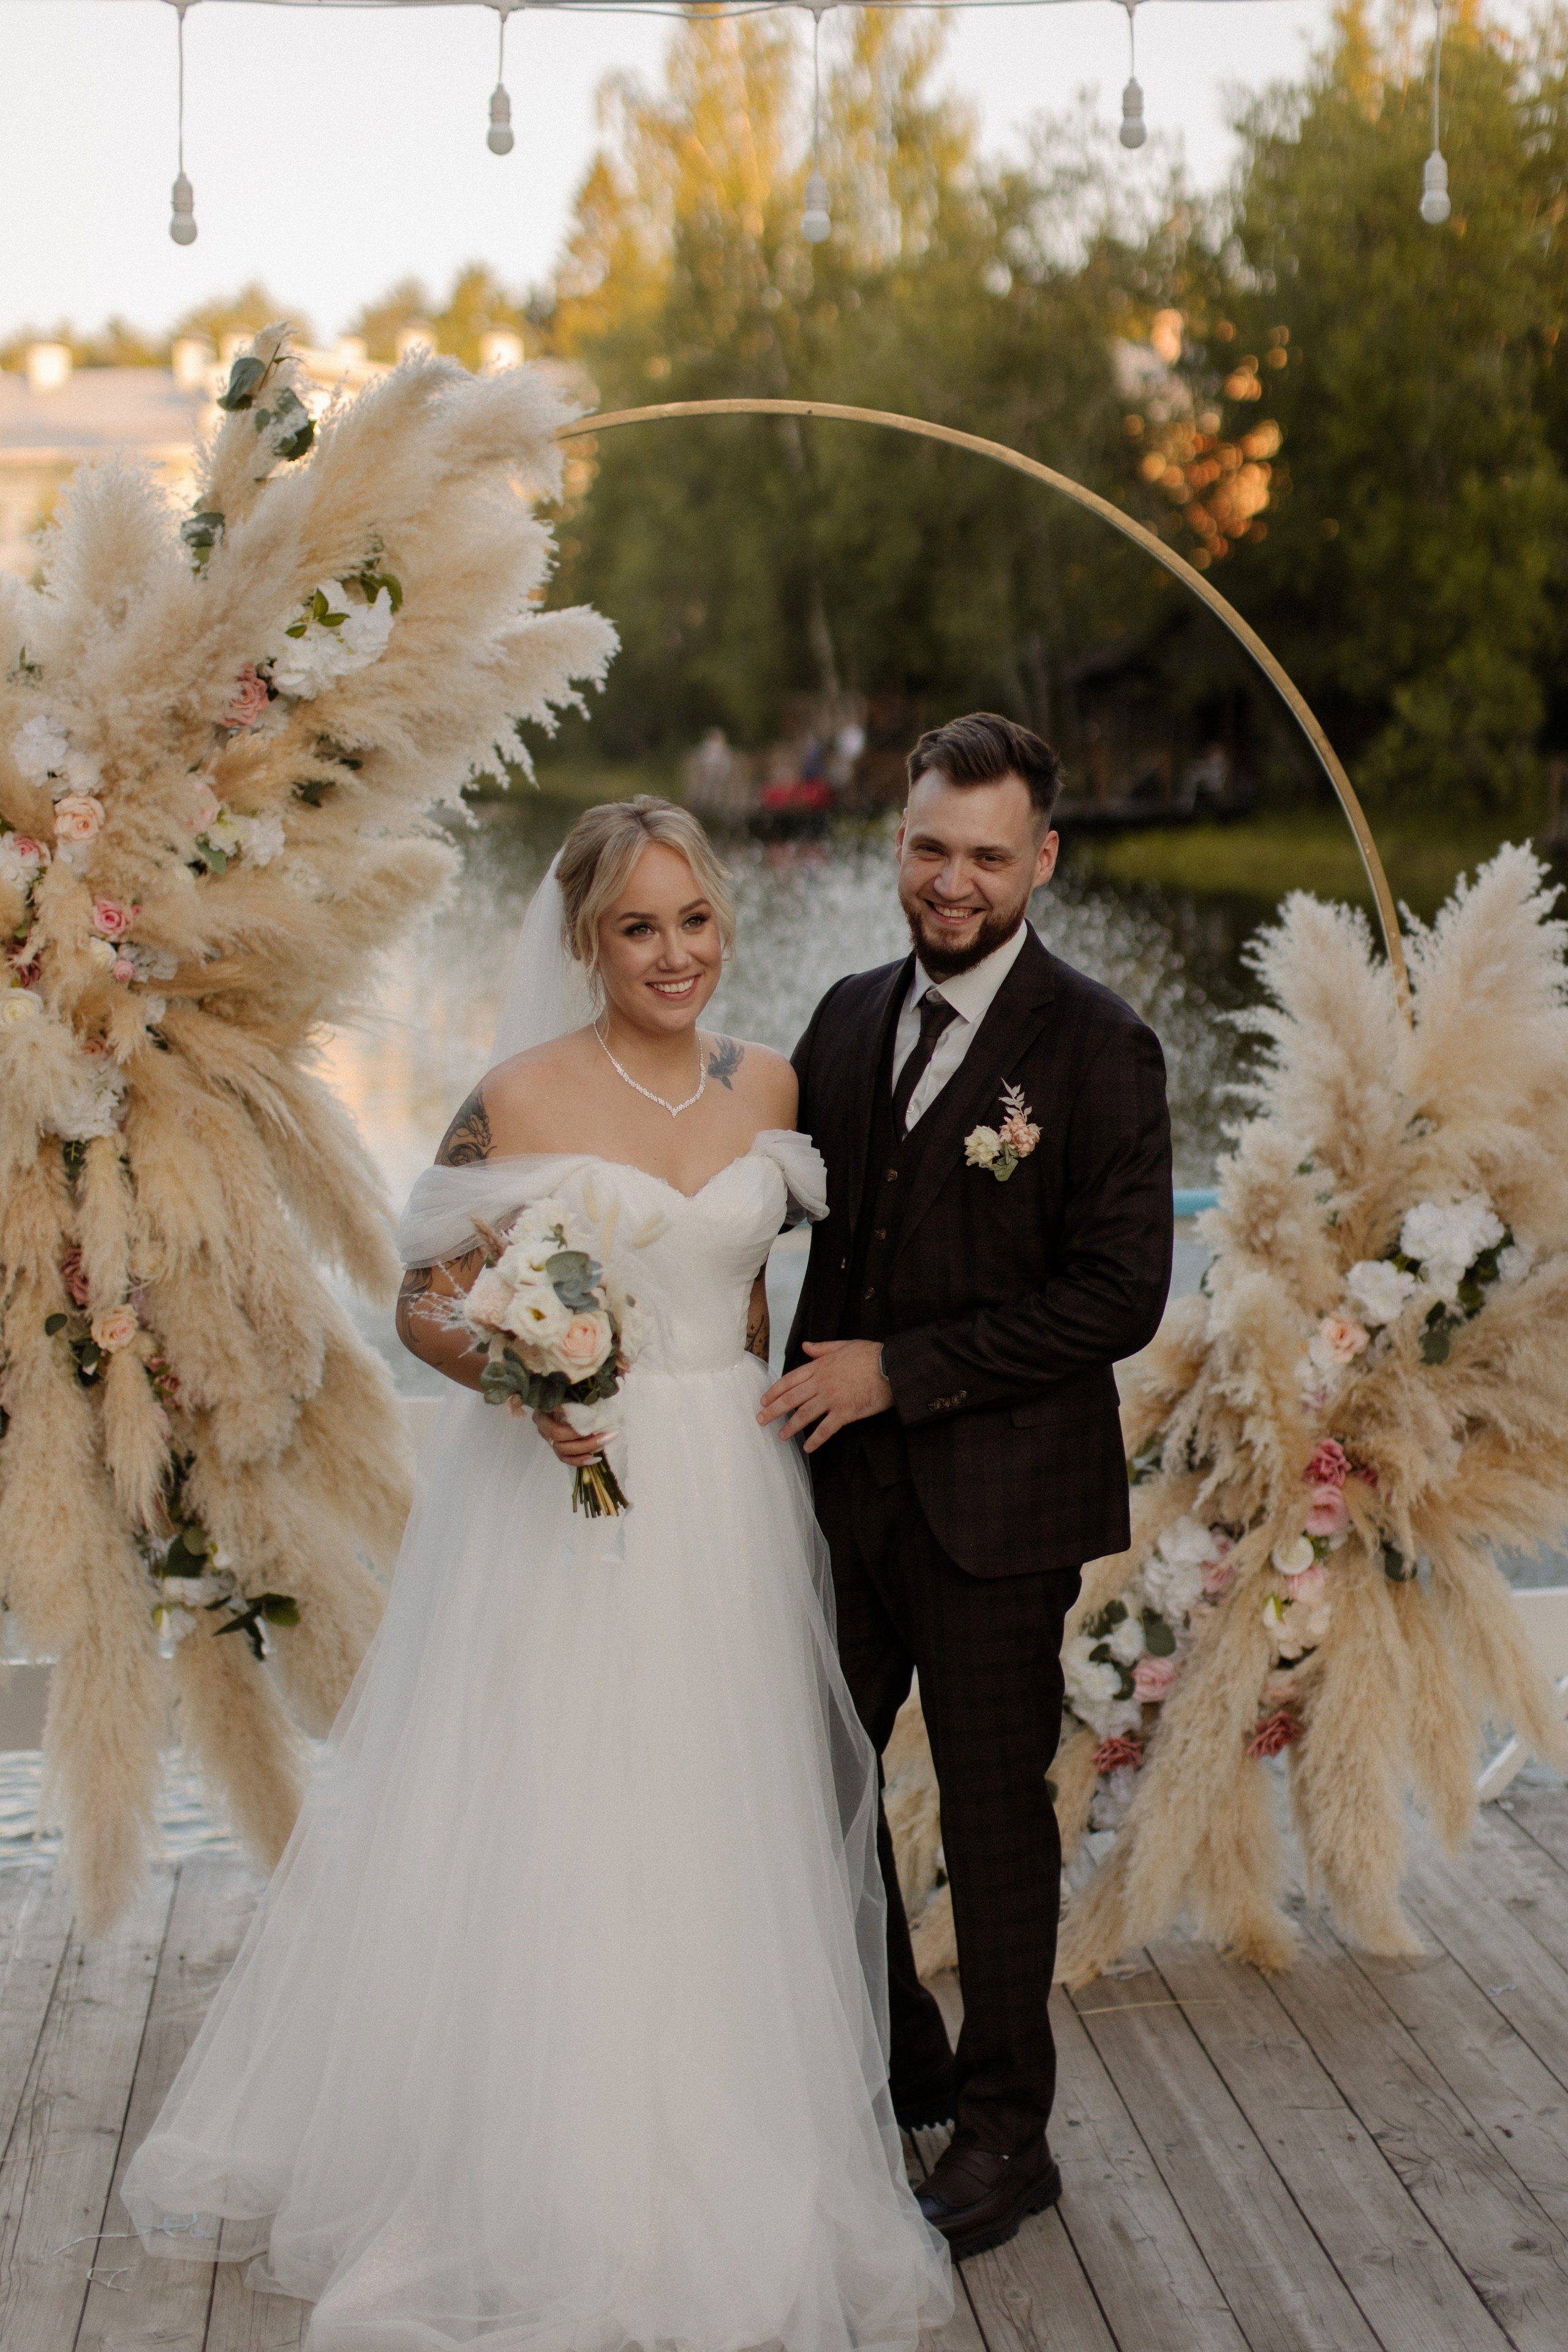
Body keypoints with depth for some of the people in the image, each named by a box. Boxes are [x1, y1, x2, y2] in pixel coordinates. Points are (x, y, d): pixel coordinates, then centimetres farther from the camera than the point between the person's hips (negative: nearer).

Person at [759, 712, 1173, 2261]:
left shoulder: (1097, 1048, -12)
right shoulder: (849, 1018, 7)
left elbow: (1120, 1294, -16)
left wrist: (902, 1369, -17)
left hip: (996, 1495, -6)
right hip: (846, 1483, 6)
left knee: (993, 1812, 8)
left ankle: (1005, 2136, 26)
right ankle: (898, 2066, 36)